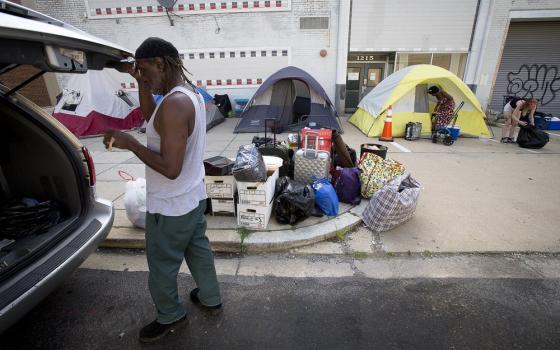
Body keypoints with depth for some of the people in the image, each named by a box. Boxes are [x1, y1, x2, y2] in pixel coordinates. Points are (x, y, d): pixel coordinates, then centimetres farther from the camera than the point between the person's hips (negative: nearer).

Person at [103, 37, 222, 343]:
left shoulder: (174, 103, -27)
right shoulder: (191, 93, 4)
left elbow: (170, 168, -29)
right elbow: (152, 119, 17)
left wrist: (130, 144, -19)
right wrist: (141, 84, 5)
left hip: (170, 208, -9)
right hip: (194, 198, 9)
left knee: (161, 266, 14)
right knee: (198, 250, 24)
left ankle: (170, 316, 39)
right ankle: (210, 298, 45)